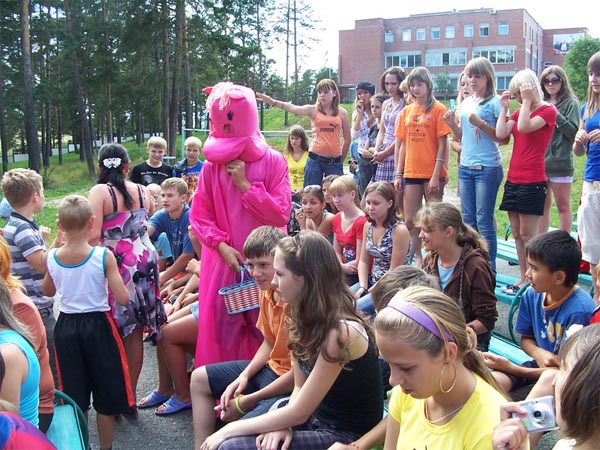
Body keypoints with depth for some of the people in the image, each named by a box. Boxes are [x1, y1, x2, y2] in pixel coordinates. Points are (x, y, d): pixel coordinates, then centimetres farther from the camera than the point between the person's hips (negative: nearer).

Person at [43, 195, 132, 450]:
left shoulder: (52, 257, -7)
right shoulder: (104, 256, -18)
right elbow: (122, 299, -18)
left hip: (66, 327, 3)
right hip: (98, 326, -3)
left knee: (74, 393, 18)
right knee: (106, 391, 13)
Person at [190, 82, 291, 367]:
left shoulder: (272, 161, -5)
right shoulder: (212, 165, -1)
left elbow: (281, 215, -10)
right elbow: (199, 215, 1)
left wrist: (245, 185, -15)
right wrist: (222, 246, -12)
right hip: (224, 260, 1)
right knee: (220, 328, 5)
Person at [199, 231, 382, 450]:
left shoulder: (340, 332, -25)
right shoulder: (308, 316, 0)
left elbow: (298, 412, -21)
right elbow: (300, 389, 4)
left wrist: (231, 429, -14)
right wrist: (283, 425, -15)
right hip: (315, 415, 7)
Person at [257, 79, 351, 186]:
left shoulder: (342, 113, 6)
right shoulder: (313, 110, 2)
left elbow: (347, 139, 13)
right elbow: (293, 108, -16)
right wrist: (273, 102, -33)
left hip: (335, 161, 1)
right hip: (315, 159, -1)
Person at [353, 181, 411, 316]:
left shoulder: (399, 230, -19)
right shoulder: (368, 226, 3)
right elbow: (363, 261, 8)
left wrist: (373, 290, -12)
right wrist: (362, 287, -6)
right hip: (372, 281, 7)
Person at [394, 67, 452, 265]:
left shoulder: (438, 109, -4)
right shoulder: (406, 111, 10)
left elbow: (442, 144, -7)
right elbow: (402, 144, 11)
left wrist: (436, 175, -13)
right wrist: (398, 174, 6)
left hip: (432, 174, -5)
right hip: (411, 173, 5)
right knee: (410, 220, 8)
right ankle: (418, 258, 22)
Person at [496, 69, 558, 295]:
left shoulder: (548, 110, -4)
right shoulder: (519, 112, 16)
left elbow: (524, 127, -21)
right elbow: (501, 134, 1)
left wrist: (527, 101, -14)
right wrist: (504, 107, 4)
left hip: (532, 181, -7)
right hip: (513, 179, 7)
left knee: (527, 234, -7)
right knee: (517, 233, 8)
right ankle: (524, 279, 15)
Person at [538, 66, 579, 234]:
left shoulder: (570, 103, -2)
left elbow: (574, 132, -11)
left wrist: (556, 116, -18)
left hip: (560, 163, -5)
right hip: (540, 162, 5)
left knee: (563, 206, 4)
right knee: (542, 206, 12)